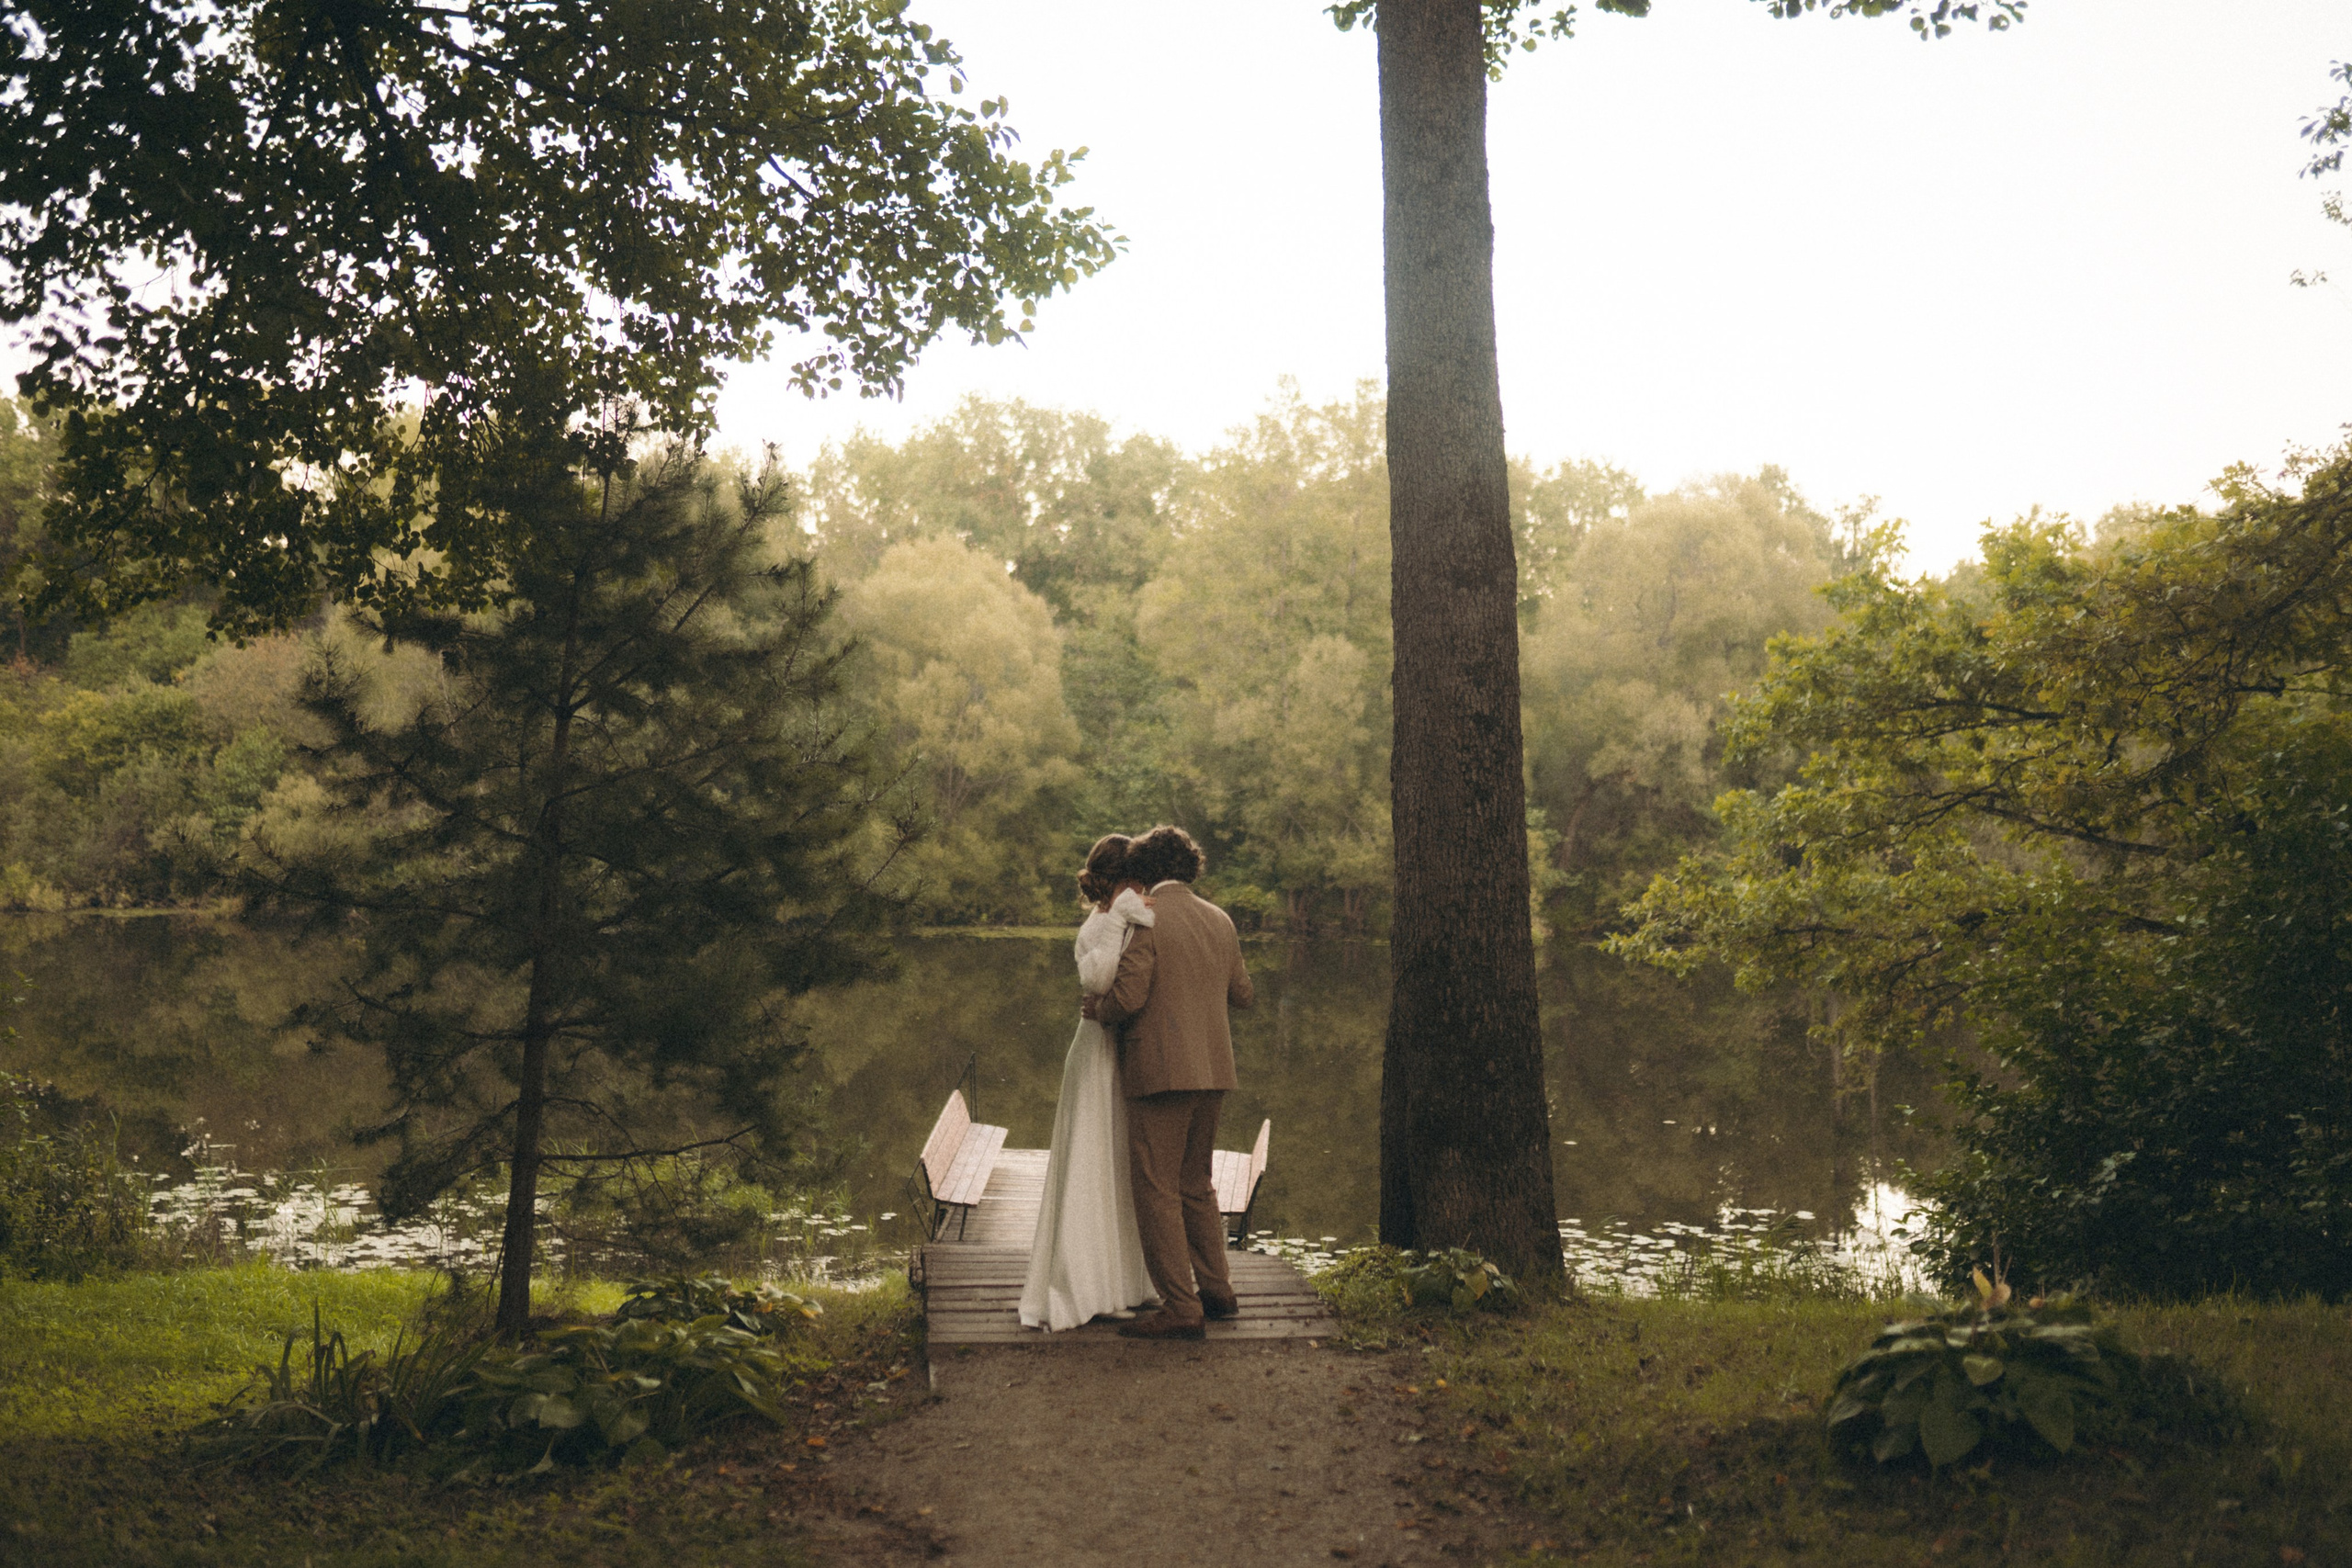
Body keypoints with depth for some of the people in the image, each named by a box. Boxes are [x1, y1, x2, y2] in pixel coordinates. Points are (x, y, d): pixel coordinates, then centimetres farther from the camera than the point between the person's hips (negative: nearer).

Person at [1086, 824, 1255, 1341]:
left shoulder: (1148, 921, -10)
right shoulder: (1219, 920, 11)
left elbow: (1128, 996, -17)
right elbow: (1242, 994, 19)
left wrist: (1098, 1009, 3)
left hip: (1161, 1072, -8)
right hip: (1213, 1071, 8)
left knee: (1156, 1188, -3)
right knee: (1194, 1184, 20)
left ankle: (1181, 1308, -5)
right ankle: (1216, 1291, 26)